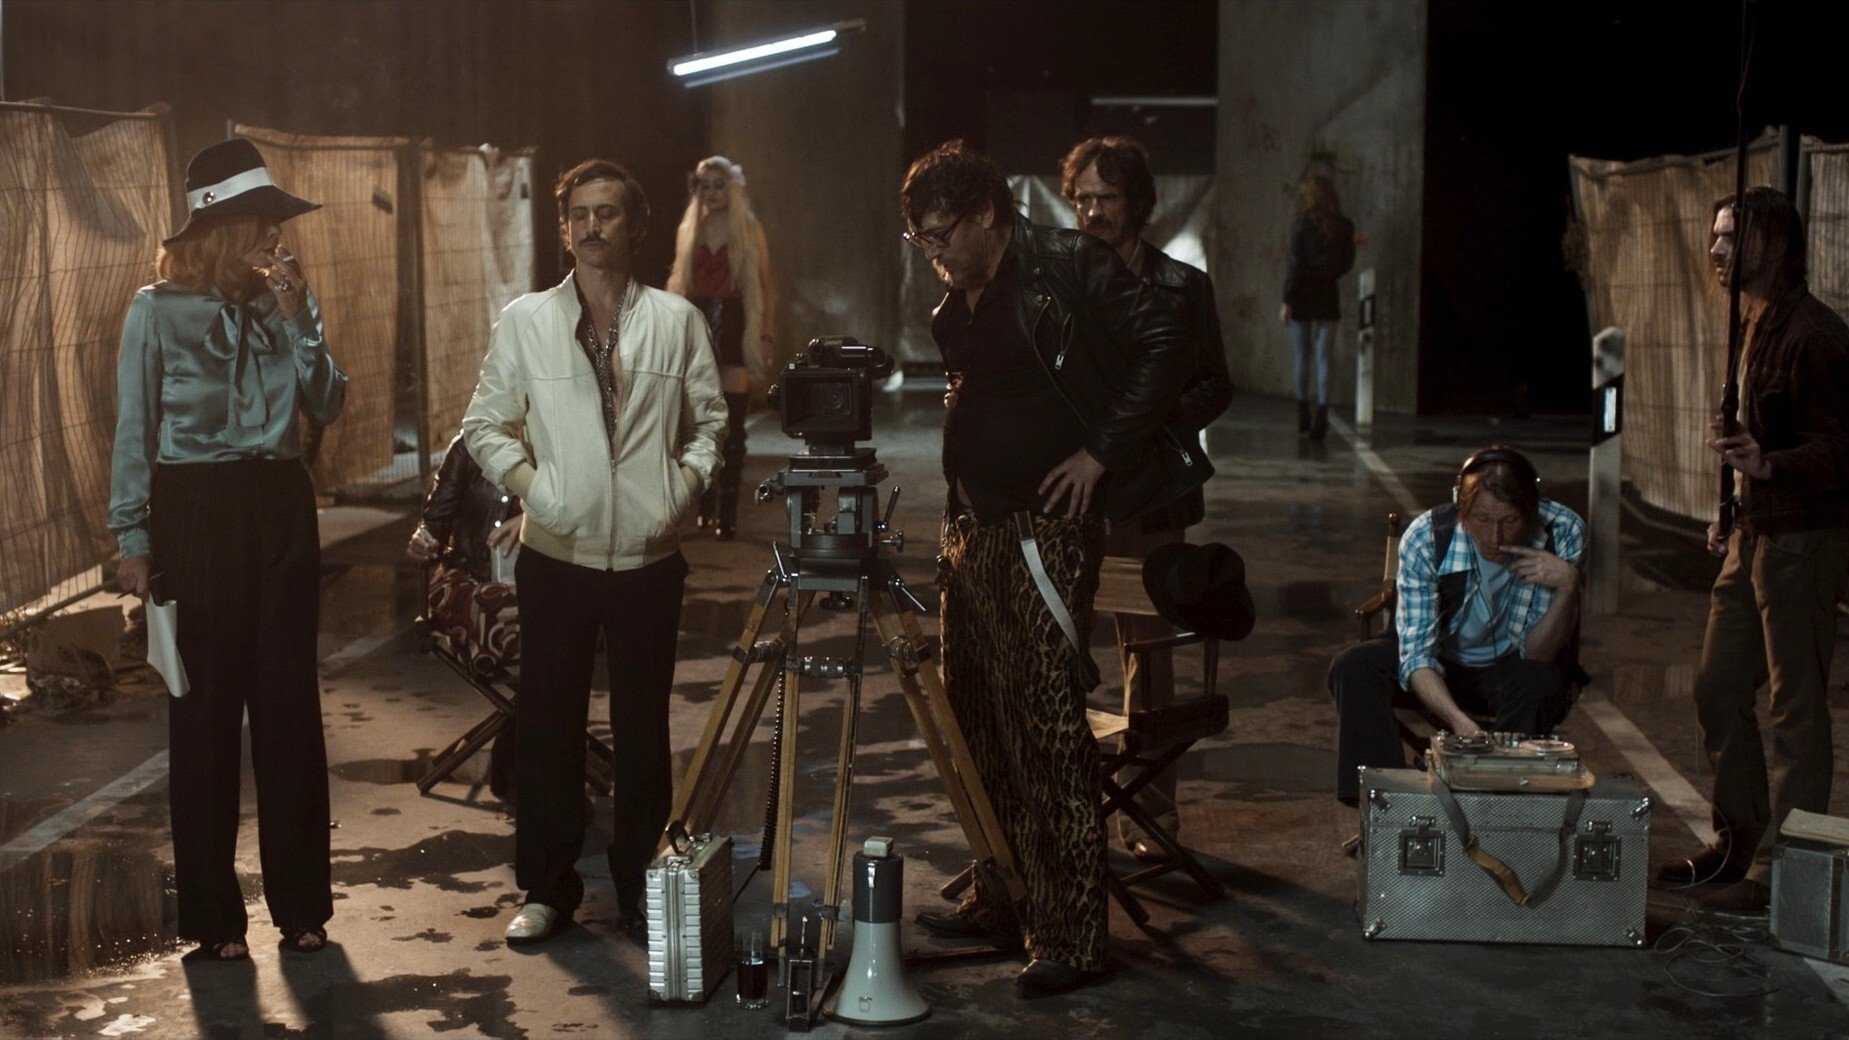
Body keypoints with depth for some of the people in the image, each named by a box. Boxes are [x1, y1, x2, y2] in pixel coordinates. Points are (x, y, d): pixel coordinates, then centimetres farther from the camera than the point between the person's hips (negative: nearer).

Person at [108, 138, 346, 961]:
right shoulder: (158, 311, -2)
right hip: (195, 512, -3)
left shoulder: (283, 302, 8)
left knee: (288, 702, 4)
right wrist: (133, 539, -4)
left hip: (280, 507, 3)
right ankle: (213, 916, 11)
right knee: (203, 709, 1)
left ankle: (301, 903, 14)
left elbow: (326, 407, 0)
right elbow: (134, 432, 0)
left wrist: (301, 320, -9)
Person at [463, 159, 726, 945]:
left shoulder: (677, 320, 3)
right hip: (557, 555, 0)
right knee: (548, 725, 5)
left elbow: (708, 421, 9)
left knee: (643, 726, 8)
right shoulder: (525, 321, 1)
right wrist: (529, 484, -8)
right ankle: (548, 888, 17)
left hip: (649, 556, 0)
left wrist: (687, 483, -6)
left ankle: (640, 888, 20)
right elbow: (485, 424, 6)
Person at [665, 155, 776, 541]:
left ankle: (727, 512, -4)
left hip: (735, 326, -3)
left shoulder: (749, 230, 3)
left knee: (732, 425, -6)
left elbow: (764, 288, 1)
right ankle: (706, 505, 12)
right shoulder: (688, 231, 12)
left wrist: (766, 336, -6)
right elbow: (679, 285, 15)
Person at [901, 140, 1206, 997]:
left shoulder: (1065, 266, -9)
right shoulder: (960, 299, 14)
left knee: (1050, 724, -10)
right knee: (978, 715, 13)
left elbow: (1166, 346, -14)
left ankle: (1073, 935, -6)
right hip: (977, 522, 9)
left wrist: (1102, 451, -15)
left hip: (1048, 519, -9)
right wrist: (958, 509, 14)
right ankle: (1001, 896, 26)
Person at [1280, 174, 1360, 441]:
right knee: (1323, 357, 3)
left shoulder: (1301, 225, -9)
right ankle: (1322, 413, -9)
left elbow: (1296, 265, -11)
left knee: (1301, 356, 10)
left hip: (1303, 298, -2)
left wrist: (1287, 300, -8)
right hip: (1329, 298, 2)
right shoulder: (1344, 226, 0)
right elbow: (1346, 264, 3)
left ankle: (1303, 415, 17)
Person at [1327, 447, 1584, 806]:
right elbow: (1416, 657, -28)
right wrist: (1458, 719, -46)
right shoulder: (1425, 537, -25)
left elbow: (1536, 653, -22)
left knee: (1541, 684, -34)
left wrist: (1568, 585, -38)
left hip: (1510, 666, 0)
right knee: (1352, 668, -25)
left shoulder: (1563, 531, -23)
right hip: (1443, 663, 0)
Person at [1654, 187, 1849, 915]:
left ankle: (1783, 870, 2)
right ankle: (1739, 842, 27)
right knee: (1719, 689, 14)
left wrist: (1769, 466, -36)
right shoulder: (1760, 328, 16)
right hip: (1757, 534, 10)